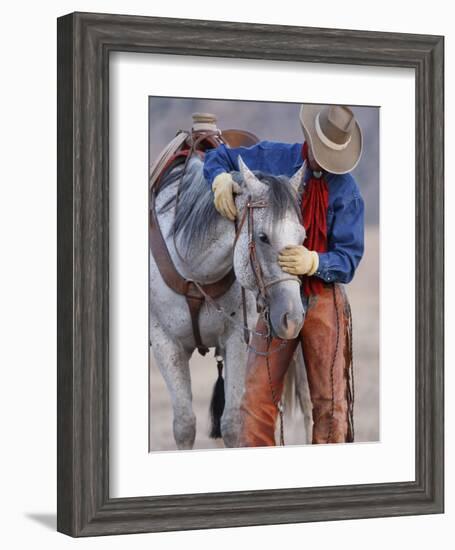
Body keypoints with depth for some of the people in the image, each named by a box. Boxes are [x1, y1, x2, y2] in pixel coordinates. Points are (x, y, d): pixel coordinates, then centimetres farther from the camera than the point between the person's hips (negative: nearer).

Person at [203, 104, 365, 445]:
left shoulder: (346, 189, -3)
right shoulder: (272, 158, 1)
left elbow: (350, 257, -8)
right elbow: (219, 157, 14)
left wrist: (314, 262, -29)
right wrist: (222, 179, -10)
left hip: (324, 299, -1)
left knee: (331, 403, 1)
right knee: (257, 399, -5)